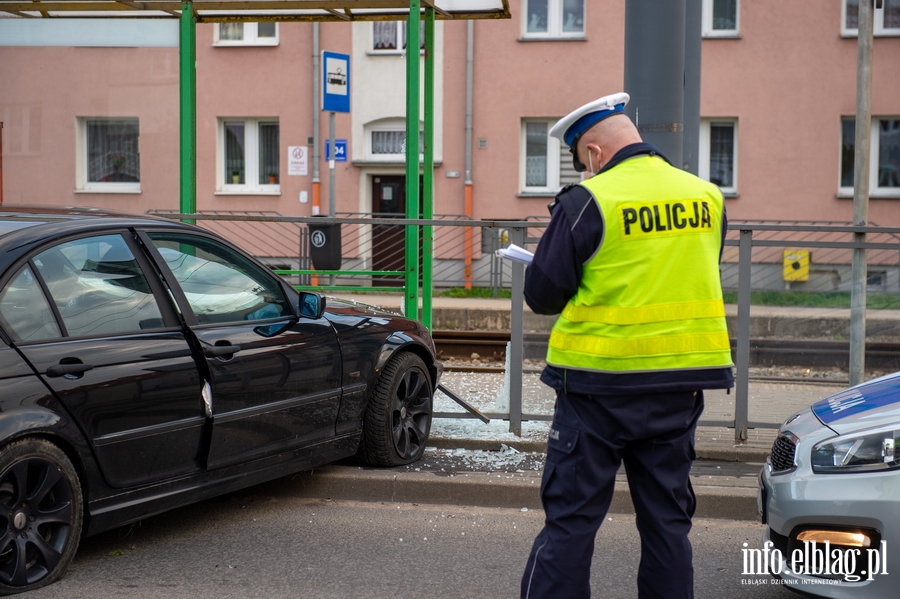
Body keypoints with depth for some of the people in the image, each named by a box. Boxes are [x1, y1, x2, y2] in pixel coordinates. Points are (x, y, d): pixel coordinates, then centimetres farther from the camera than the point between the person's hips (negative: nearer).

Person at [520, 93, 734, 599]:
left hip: (600, 389, -5)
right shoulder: (708, 198, 5)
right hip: (680, 388, 5)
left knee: (571, 518, 3)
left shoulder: (587, 202, -12)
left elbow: (543, 295, -8)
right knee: (668, 518, 13)